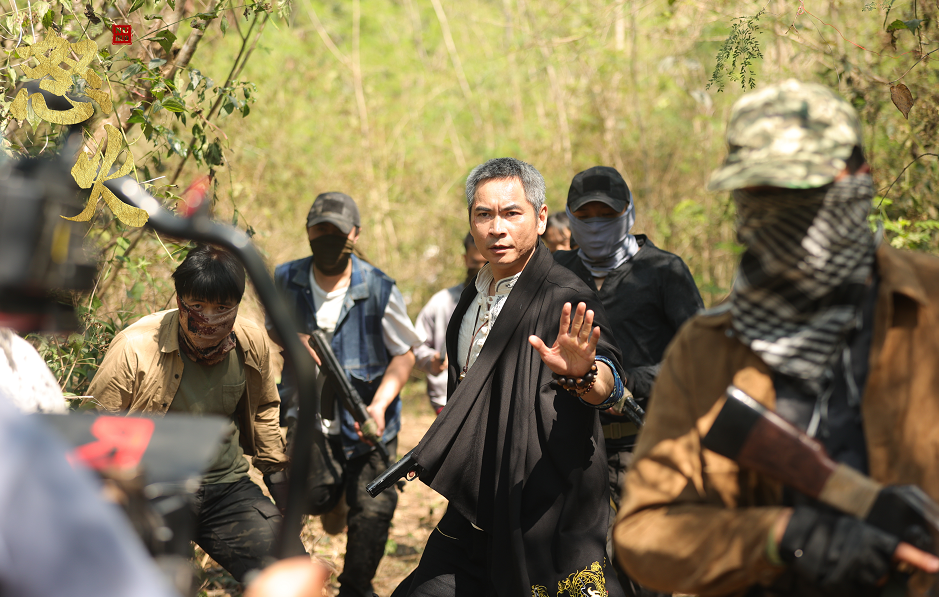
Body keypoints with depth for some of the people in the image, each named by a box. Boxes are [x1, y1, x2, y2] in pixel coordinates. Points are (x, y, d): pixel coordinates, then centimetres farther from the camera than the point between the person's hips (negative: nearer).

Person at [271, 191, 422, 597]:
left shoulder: (378, 290, -11)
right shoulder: (286, 280, -2)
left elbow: (404, 354, -5)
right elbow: (272, 327, 17)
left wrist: (379, 405, -18)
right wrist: (294, 339, -7)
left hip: (365, 423, -1)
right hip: (312, 414, 2)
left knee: (372, 512, -6)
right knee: (315, 495, -13)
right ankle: (334, 501, 27)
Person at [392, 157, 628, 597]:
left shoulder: (564, 297, -13)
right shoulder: (473, 299, 11)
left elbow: (608, 385, -30)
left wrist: (580, 373, -50)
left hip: (547, 512, -7)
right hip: (476, 513, 7)